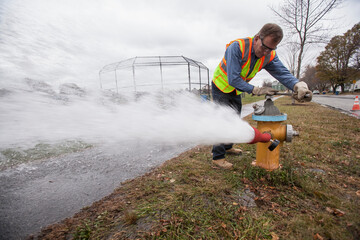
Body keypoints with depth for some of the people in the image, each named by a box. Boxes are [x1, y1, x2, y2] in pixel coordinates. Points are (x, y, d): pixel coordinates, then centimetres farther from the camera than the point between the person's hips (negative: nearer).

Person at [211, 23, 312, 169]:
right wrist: (256, 90, -32)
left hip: (236, 90, 7)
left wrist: (299, 85, -41)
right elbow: (233, 79, -34)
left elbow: (282, 72, -20)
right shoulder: (237, 47, -30)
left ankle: (228, 147, 34)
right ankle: (218, 157, -1)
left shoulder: (269, 56, -10)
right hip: (221, 87, -6)